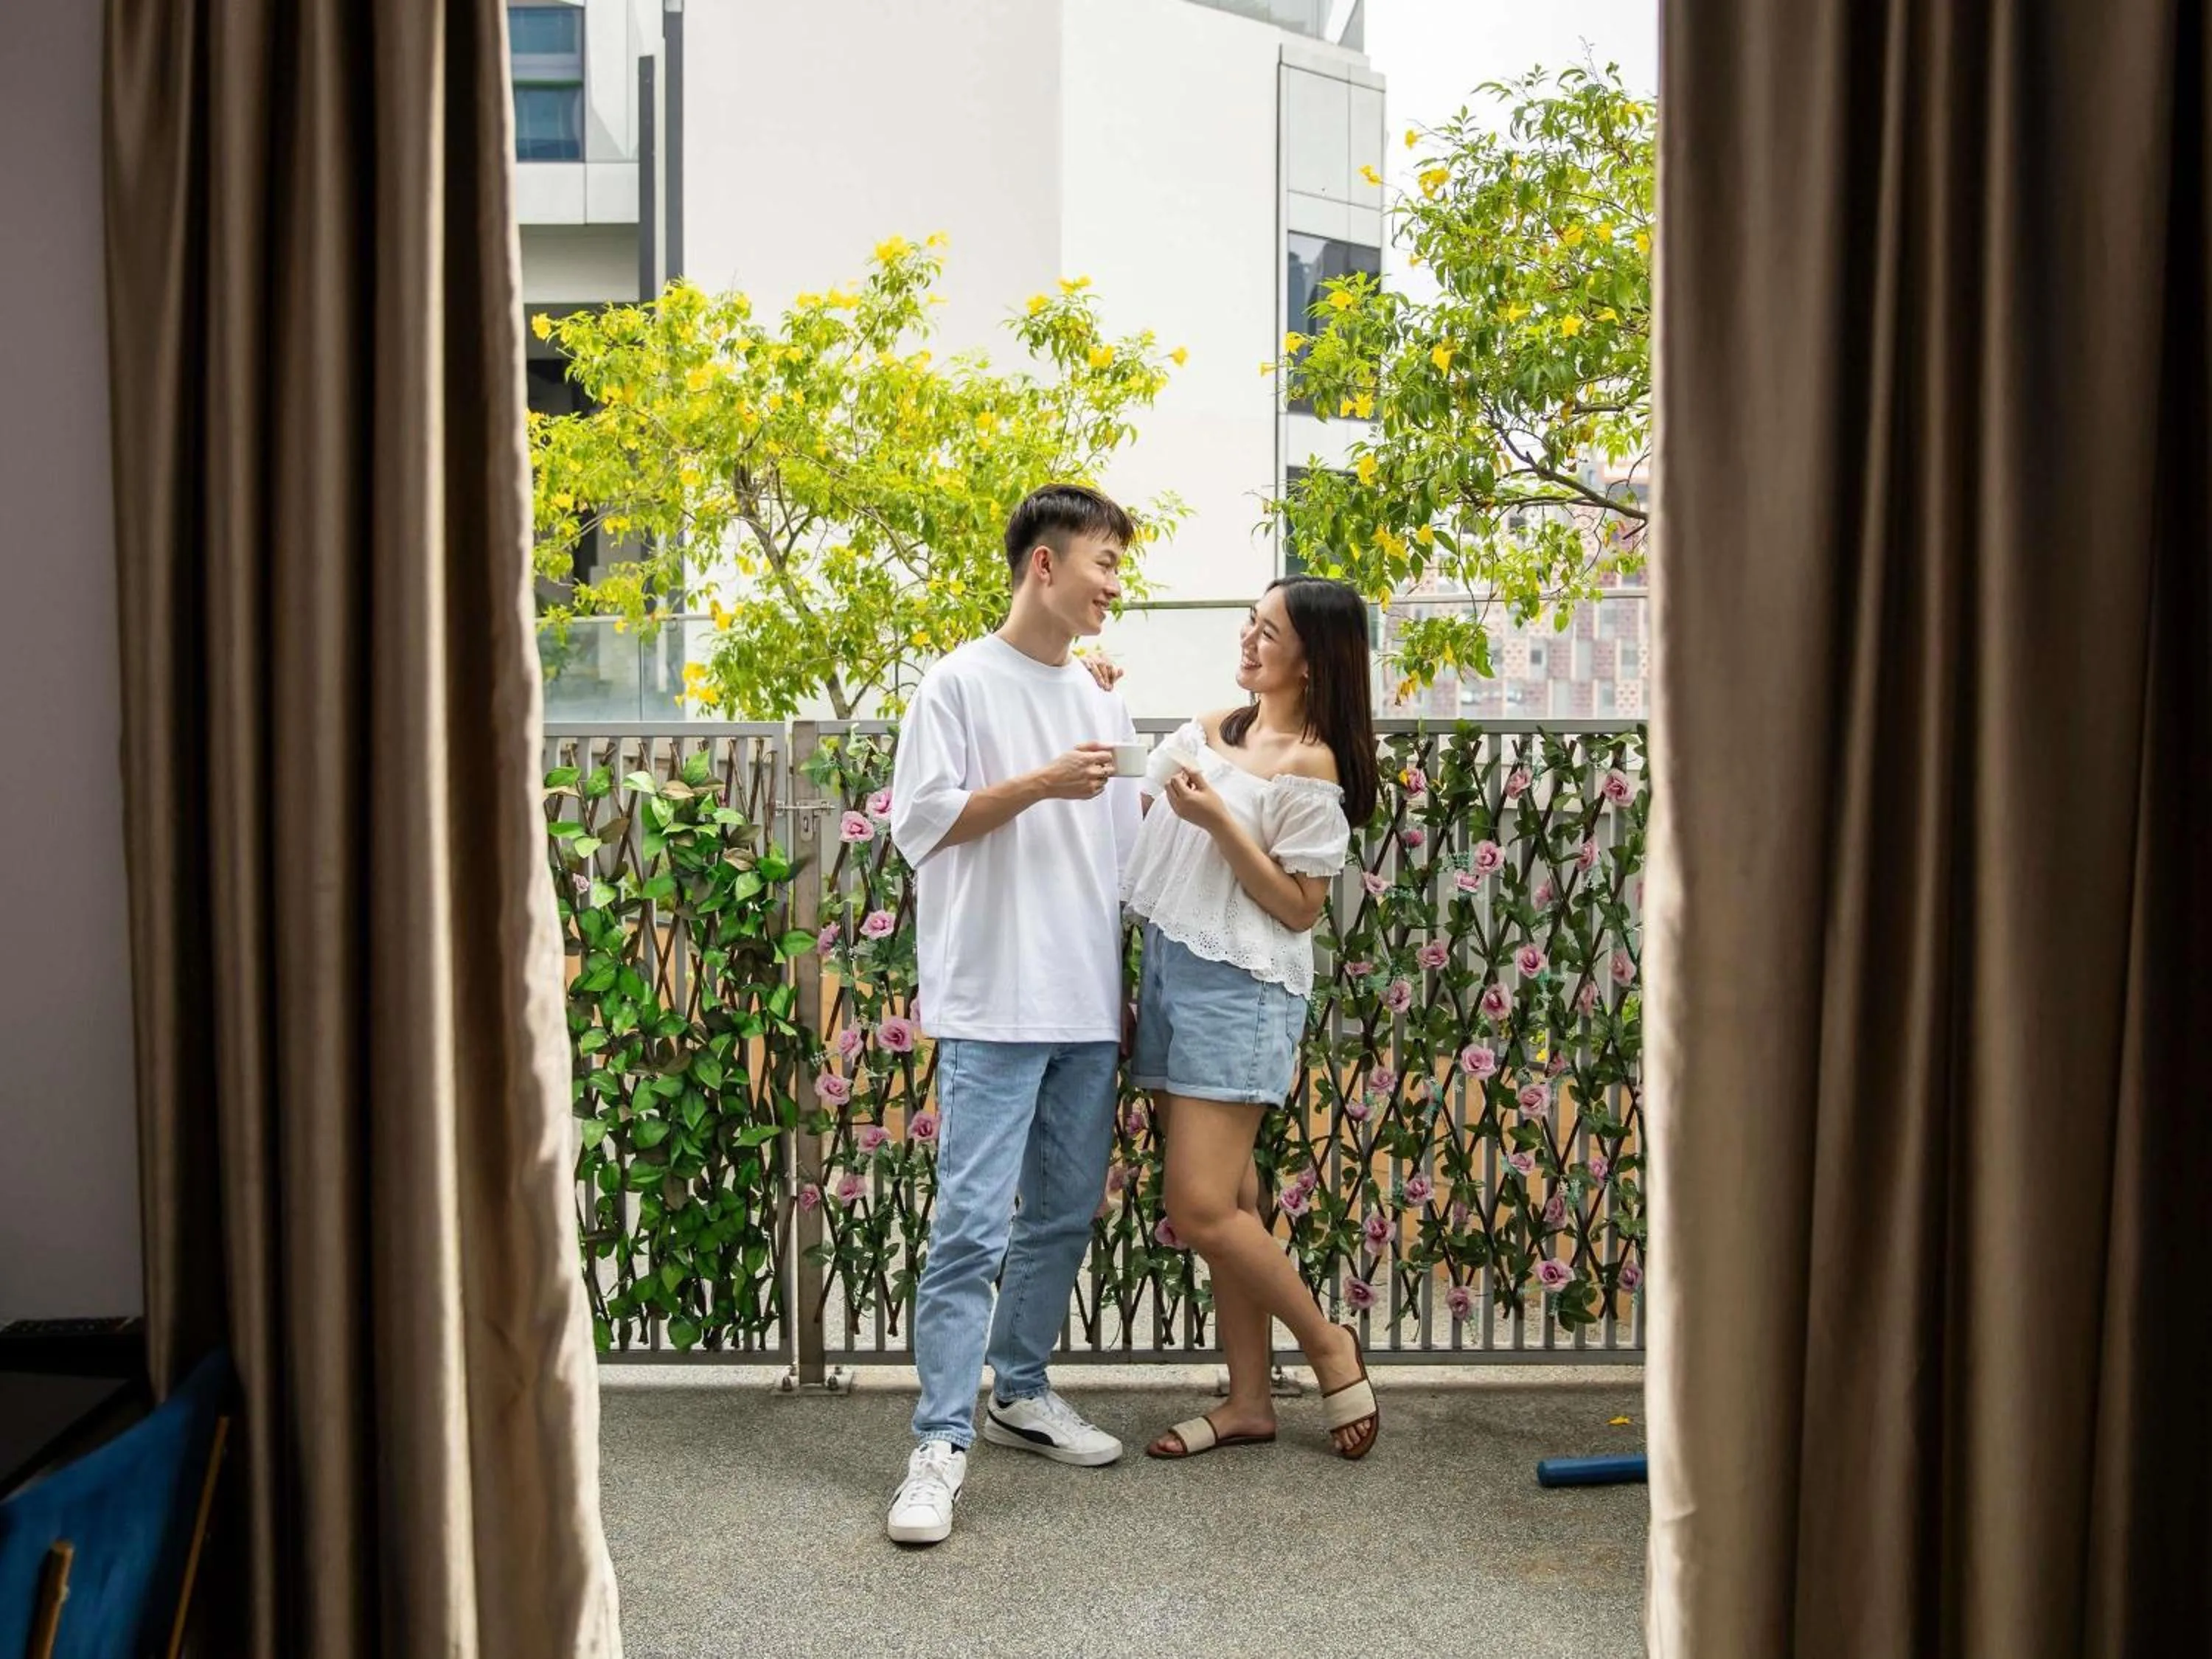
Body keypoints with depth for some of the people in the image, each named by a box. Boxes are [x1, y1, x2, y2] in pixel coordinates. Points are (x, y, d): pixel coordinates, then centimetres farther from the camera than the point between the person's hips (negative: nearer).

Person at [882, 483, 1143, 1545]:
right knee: (973, 1227, -8)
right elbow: (920, 823, -9)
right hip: (994, 1006, -7)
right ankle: (941, 1444, -1)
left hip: (1088, 1008, 7)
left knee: (1065, 1216, 13)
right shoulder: (960, 684, -2)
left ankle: (1021, 1392, 28)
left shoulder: (1102, 702, 16)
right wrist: (1043, 783, -16)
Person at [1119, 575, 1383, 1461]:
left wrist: (1218, 820, -18)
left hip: (1240, 989, -7)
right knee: (1222, 1203, 11)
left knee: (1202, 1210, -10)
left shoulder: (1309, 765, -10)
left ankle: (1328, 1343, 14)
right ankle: (1250, 1399, 21)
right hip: (1171, 968, 8)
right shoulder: (1210, 730, 12)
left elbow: (1298, 906, -12)